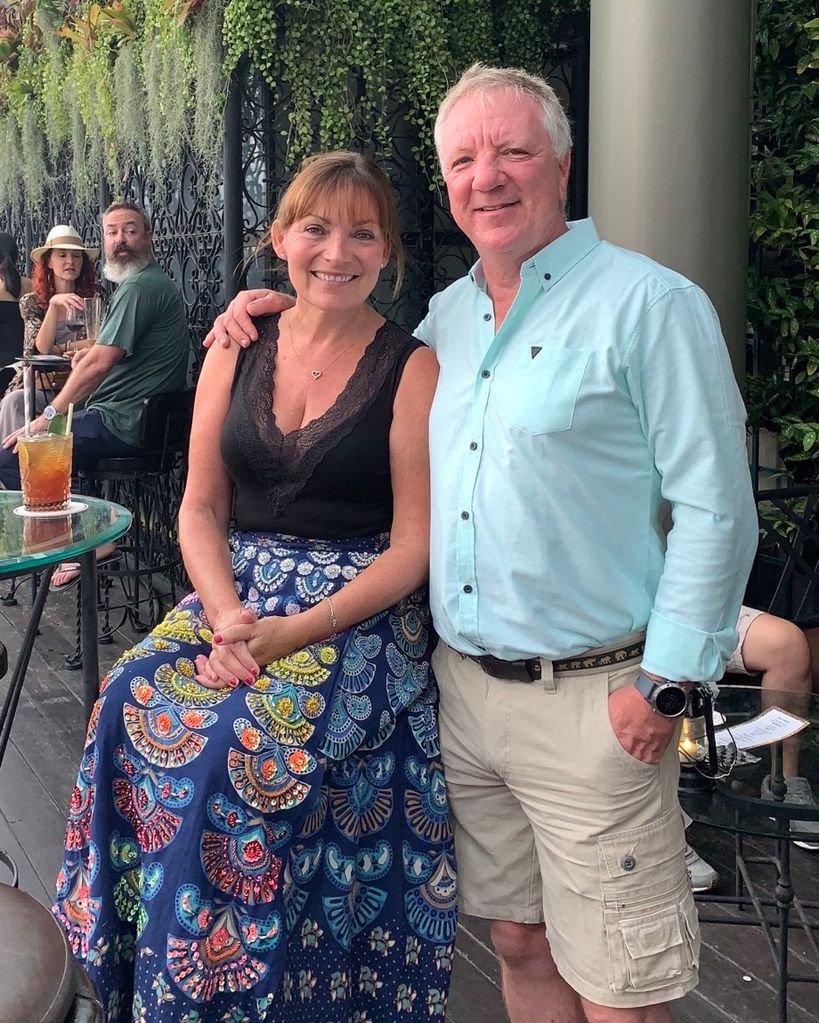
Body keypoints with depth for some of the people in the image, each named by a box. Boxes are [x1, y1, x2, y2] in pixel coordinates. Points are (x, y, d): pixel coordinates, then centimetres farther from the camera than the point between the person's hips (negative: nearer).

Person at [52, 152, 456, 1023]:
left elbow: (414, 546, -8)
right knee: (133, 708, -21)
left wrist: (294, 633, -17)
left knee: (245, 740, -28)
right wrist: (226, 613, -11)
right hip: (235, 594, 4)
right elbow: (200, 508, 8)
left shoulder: (411, 369, -4)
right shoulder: (237, 353, 9)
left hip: (363, 615, -4)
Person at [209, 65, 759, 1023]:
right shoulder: (445, 314, 11)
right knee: (519, 942, 19)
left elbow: (715, 509, -11)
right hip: (460, 685, 6)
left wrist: (665, 682, -13)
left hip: (591, 699, -6)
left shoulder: (651, 305, -9)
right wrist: (271, 315, 15)